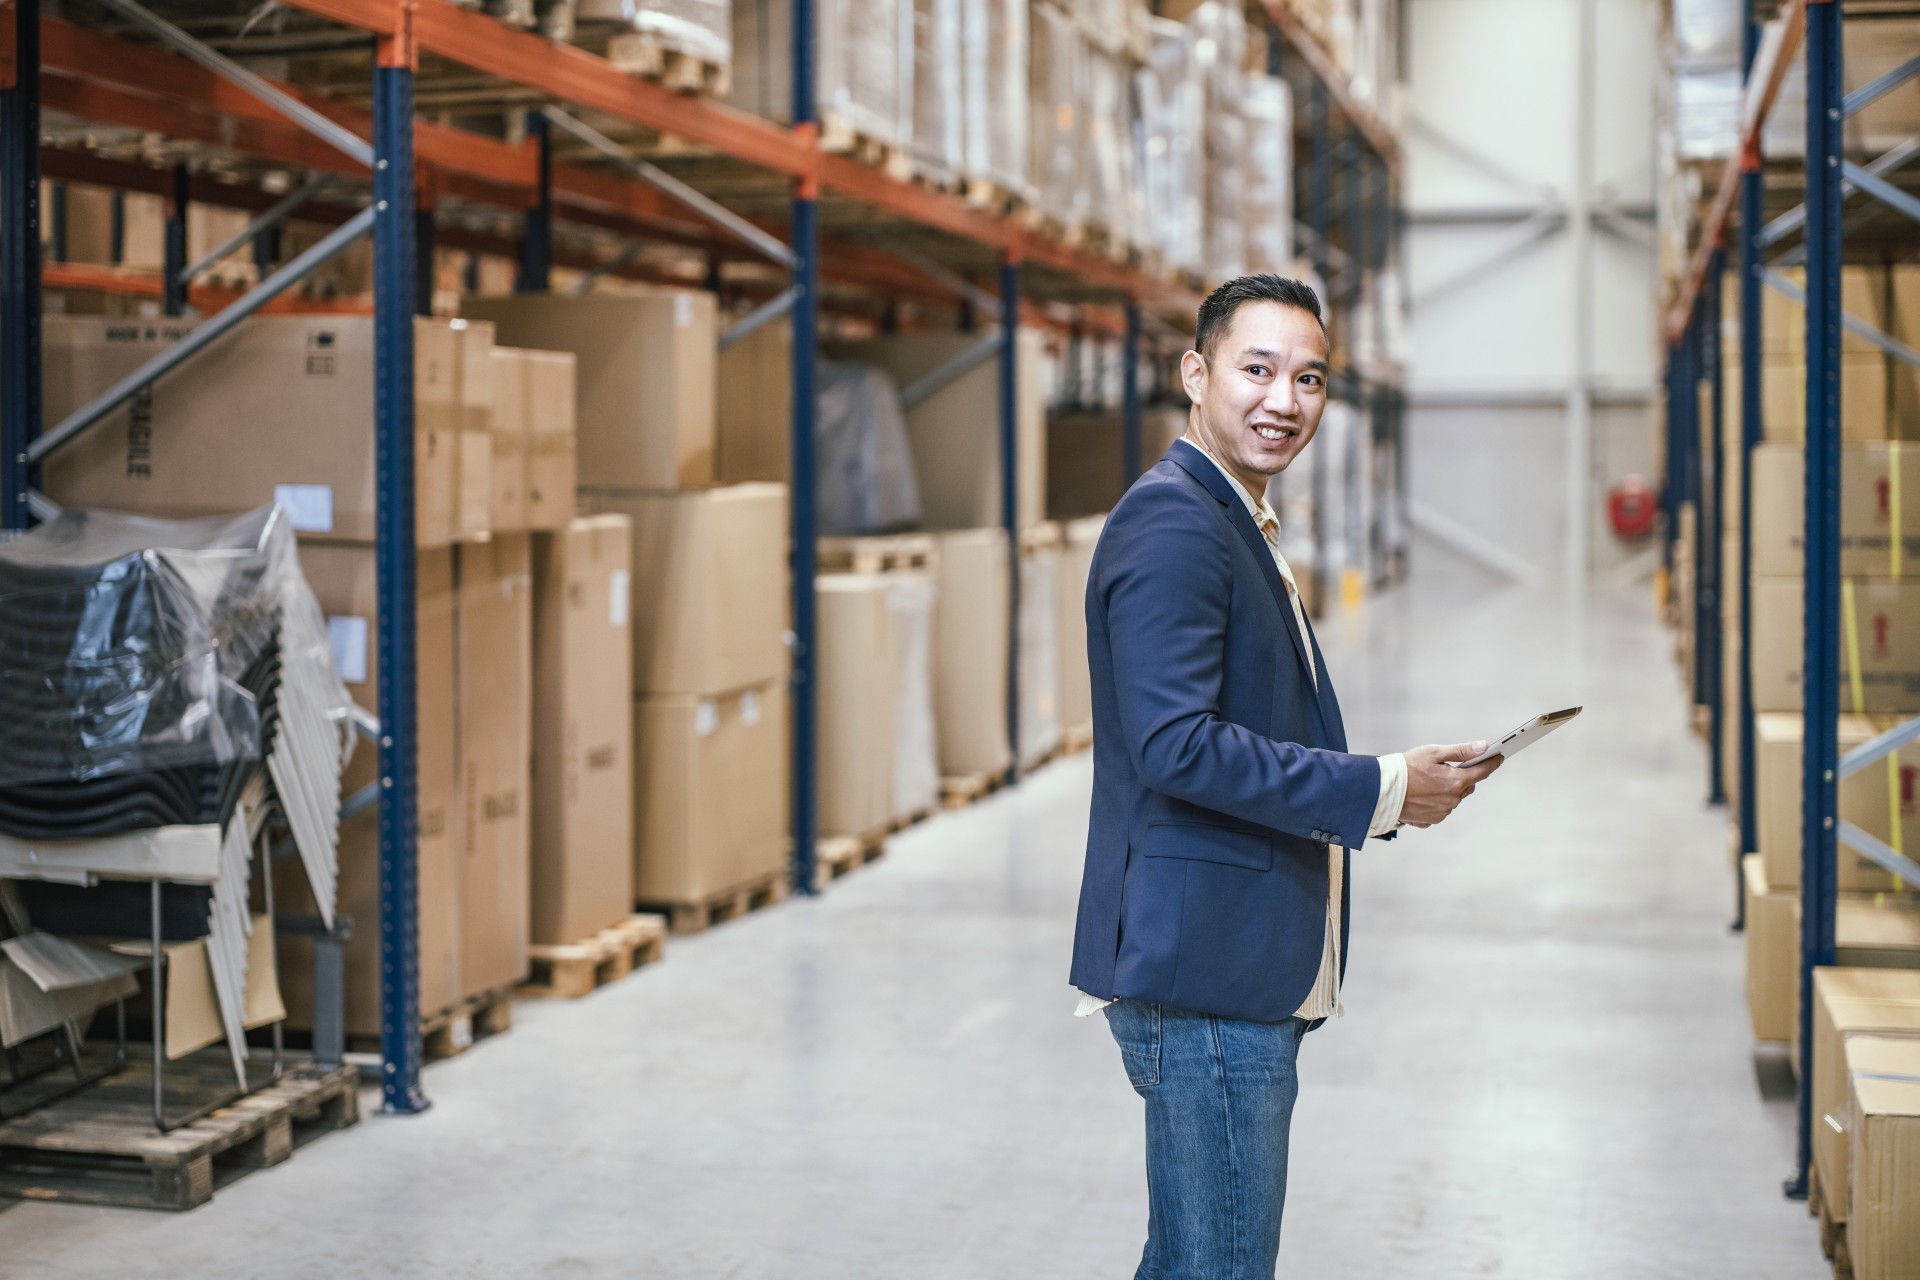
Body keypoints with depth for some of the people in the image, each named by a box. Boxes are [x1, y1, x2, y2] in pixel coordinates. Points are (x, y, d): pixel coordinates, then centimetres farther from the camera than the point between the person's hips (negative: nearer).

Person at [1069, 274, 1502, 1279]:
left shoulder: (1236, 525, 19)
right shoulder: (1172, 520, -15)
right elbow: (1175, 744, -24)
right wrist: (1380, 792, -18)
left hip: (1239, 971, 11)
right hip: (1204, 971, -11)